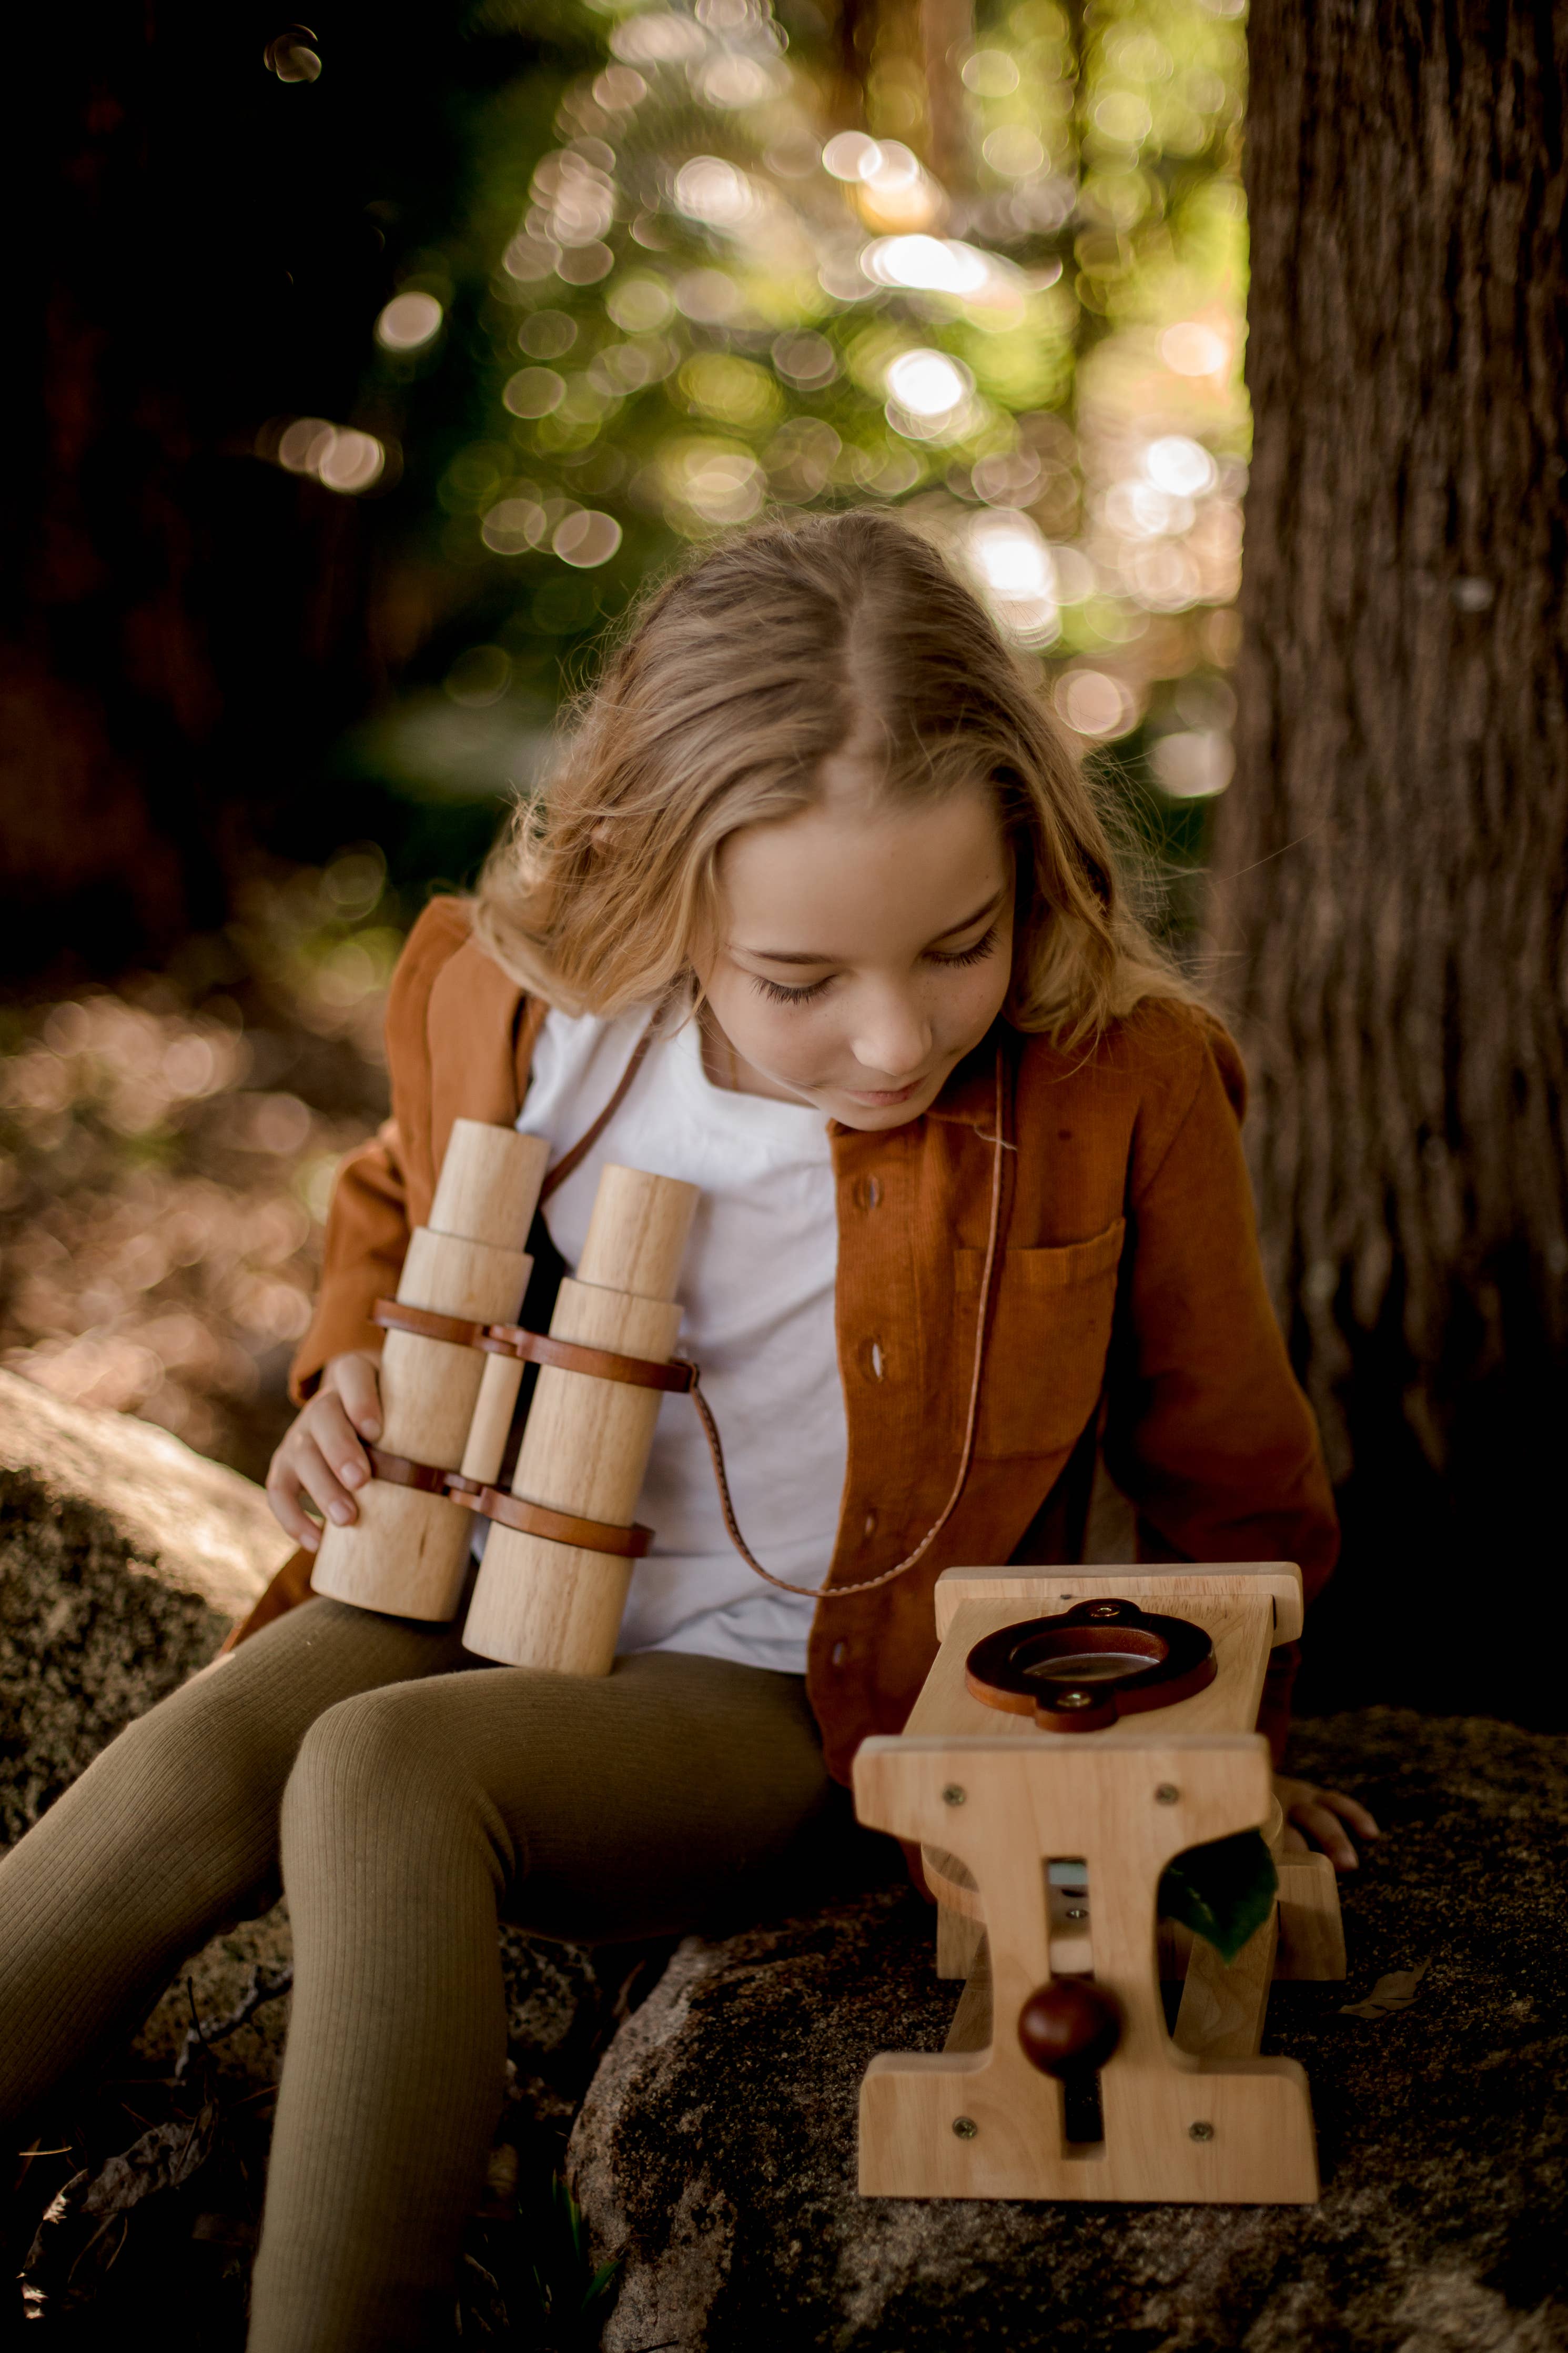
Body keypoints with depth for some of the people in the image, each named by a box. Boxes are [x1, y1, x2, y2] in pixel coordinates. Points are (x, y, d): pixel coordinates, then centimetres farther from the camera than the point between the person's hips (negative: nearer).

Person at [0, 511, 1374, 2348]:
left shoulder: (1123, 1086, -16)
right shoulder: (510, 1007, -8)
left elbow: (1227, 1470, 4)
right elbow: (401, 1199, 18)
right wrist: (352, 1376, -1)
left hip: (797, 1698, -3)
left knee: (381, 1773, -32)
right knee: (193, 1771, -27)